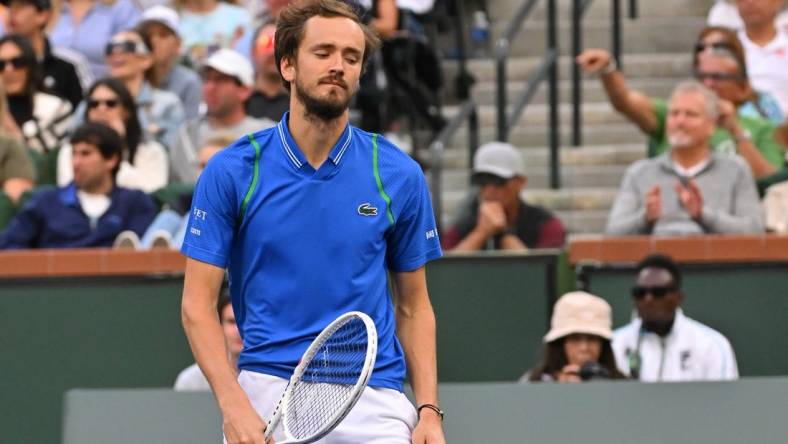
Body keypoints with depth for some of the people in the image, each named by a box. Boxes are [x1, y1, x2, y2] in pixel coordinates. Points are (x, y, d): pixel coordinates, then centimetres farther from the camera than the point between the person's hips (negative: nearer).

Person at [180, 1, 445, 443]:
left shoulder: (399, 175, 4)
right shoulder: (232, 171, 1)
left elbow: (414, 307, 11)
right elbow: (198, 304, 0)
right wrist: (234, 405, -13)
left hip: (374, 399, 1)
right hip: (267, 393, -1)